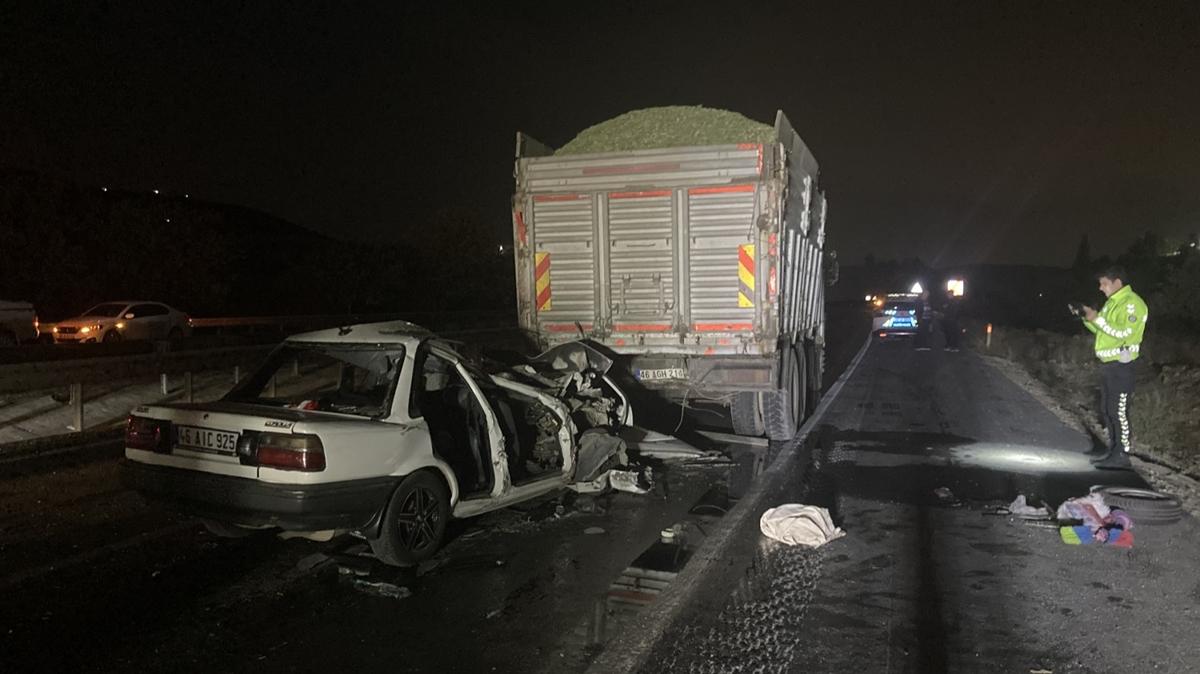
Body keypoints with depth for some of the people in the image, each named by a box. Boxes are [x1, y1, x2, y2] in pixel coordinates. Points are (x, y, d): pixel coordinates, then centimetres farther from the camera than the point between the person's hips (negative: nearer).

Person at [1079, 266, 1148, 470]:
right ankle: (1114, 451, 22)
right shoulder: (1112, 302, 17)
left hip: (1121, 364, -10)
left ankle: (1122, 455, -2)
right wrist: (1087, 318, 6)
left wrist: (1097, 318, -21)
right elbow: (1102, 329, 21)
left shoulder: (1131, 303, -13)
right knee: (1107, 410, 14)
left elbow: (1124, 332, -23)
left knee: (1119, 411, -7)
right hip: (1107, 363, 10)